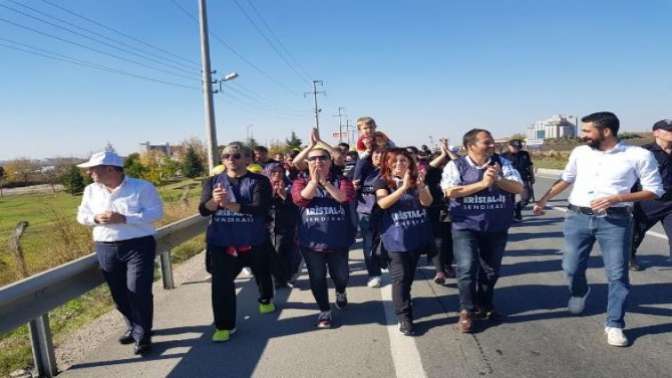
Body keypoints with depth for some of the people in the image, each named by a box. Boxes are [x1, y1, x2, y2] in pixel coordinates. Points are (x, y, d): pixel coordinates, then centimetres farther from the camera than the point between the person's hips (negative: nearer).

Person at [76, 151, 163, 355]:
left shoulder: (142, 187, -8)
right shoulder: (91, 190, 9)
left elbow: (156, 213, -14)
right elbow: (81, 215, 13)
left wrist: (124, 219, -23)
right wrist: (96, 218, -11)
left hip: (138, 246, -5)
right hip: (106, 248, 6)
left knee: (139, 292, -7)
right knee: (119, 294, 13)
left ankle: (142, 336, 7)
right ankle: (133, 327, 33)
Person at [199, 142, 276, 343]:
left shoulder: (259, 181, -9)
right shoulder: (213, 181, 2)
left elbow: (261, 209, -23)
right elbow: (203, 210, -8)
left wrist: (230, 205, -34)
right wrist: (214, 201, -31)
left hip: (254, 241, -1)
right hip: (221, 243, 1)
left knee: (262, 274, 21)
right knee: (221, 284, -7)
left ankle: (266, 300, 52)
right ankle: (224, 325, 9)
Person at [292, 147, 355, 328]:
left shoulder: (341, 180, 4)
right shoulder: (301, 182, 5)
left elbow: (344, 197, -16)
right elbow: (300, 198, -15)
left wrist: (324, 181, -19)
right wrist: (314, 180, -17)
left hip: (338, 240, 0)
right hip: (311, 241, 0)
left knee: (341, 275, 8)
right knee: (317, 278, 6)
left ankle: (341, 292, 44)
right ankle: (324, 311, 25)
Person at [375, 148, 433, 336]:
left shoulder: (417, 179, 5)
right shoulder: (383, 182, -3)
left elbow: (427, 202, -8)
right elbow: (383, 203, -20)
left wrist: (421, 187, -28)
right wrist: (404, 187, -29)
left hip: (417, 235, 4)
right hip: (396, 237, -4)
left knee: (410, 275, 16)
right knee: (400, 276, -6)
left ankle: (403, 300, 38)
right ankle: (404, 317, -2)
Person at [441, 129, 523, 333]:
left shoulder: (502, 163, 4)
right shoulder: (456, 166, -5)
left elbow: (518, 187, -1)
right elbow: (451, 191, -19)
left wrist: (497, 180, -19)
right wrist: (482, 184, -20)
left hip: (497, 228, 4)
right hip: (466, 227, -4)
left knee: (491, 270, 15)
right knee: (467, 268, -11)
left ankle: (484, 306, 36)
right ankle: (466, 312, 6)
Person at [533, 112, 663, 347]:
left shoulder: (639, 155, -7)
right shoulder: (580, 152, 4)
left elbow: (655, 190, -4)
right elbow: (566, 179, 18)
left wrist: (615, 198, -17)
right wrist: (543, 200, 12)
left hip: (615, 221, -3)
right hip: (578, 217, 3)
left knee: (617, 274, 2)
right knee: (571, 268, 8)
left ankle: (614, 325, 18)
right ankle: (580, 293, 42)